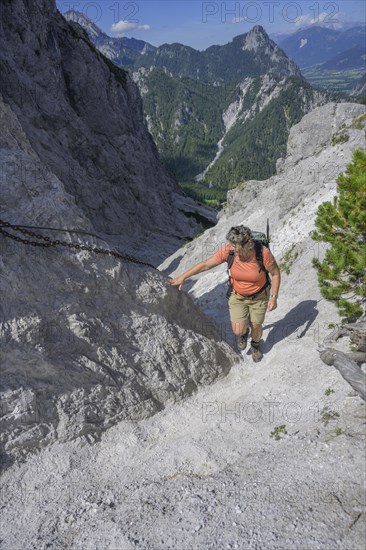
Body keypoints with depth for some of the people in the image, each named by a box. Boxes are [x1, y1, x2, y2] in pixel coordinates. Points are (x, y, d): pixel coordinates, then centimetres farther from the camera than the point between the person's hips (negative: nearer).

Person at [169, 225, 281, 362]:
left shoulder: (263, 253, -34)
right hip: (237, 295, 1)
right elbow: (205, 264, -18)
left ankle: (255, 345, 53)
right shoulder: (228, 251, -28)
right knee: (238, 331, -2)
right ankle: (244, 332, 37)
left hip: (259, 296, -1)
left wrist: (274, 298, -17)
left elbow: (276, 273, -16)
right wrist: (182, 277, -15)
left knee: (256, 326, 17)